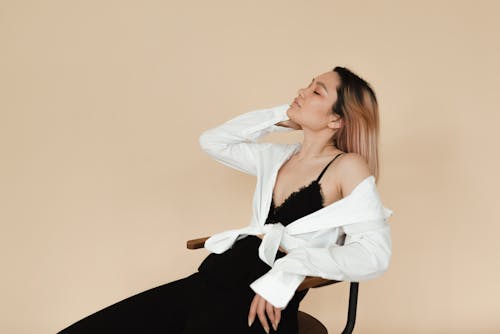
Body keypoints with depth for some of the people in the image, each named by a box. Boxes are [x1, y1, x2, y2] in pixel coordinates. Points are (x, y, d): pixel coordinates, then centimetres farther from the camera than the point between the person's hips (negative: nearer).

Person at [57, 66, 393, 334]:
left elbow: (374, 253, -13)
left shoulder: (347, 167, -1)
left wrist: (287, 271, -20)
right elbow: (213, 140, 27)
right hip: (213, 278, 6)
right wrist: (278, 117, 18)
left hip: (262, 304, -6)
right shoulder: (279, 157, 18)